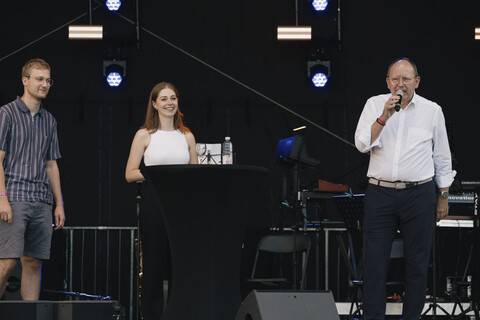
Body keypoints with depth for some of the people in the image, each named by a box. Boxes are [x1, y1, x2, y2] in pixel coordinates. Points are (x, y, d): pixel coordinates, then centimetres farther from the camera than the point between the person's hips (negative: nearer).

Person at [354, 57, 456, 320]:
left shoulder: (432, 111, 5)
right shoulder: (374, 105, 5)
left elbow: (442, 157, 12)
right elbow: (362, 144, -6)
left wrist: (443, 195, 11)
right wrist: (384, 117, -17)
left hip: (419, 194, 0)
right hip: (380, 193, 0)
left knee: (417, 263, 4)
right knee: (375, 260, -1)